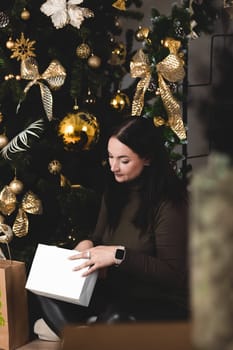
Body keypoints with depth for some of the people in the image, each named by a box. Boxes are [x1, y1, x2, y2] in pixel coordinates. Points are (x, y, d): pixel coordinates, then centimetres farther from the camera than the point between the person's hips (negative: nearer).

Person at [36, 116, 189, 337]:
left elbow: (174, 275, -20)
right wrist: (87, 244, -4)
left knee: (115, 319, -38)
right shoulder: (115, 192, 8)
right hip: (115, 294, 7)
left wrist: (119, 255, -27)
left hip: (163, 304, -7)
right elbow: (100, 236, 21)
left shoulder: (170, 203, -15)